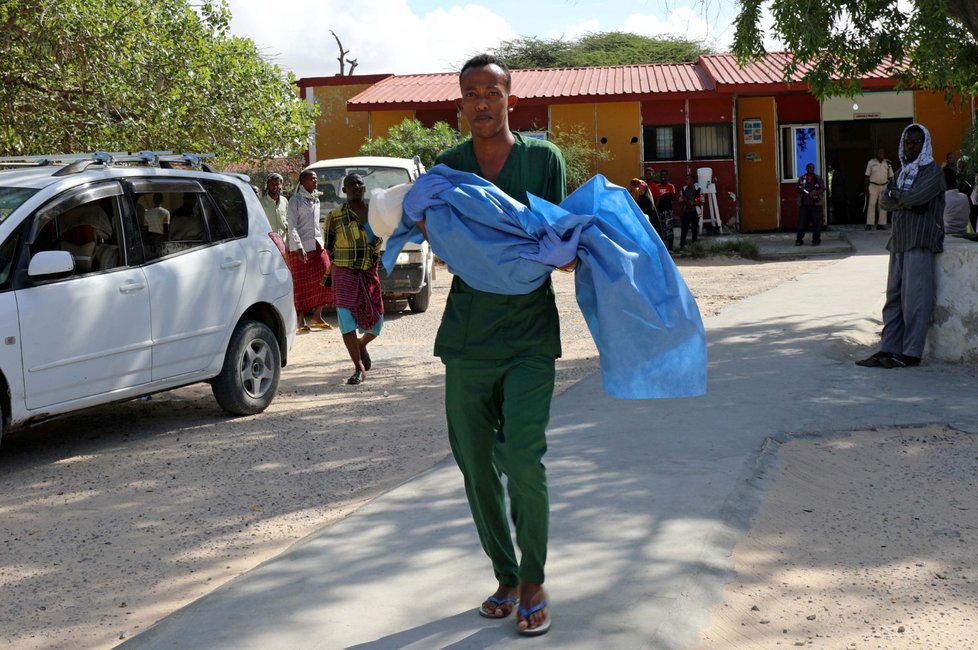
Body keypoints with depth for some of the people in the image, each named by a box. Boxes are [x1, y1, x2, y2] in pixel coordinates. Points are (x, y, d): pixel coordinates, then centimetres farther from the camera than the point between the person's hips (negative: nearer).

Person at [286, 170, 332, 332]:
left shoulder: (316, 200, 16)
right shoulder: (295, 200, -5)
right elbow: (292, 226, -12)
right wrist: (299, 247, -21)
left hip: (317, 246, 7)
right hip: (301, 249, -6)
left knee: (323, 281, 0)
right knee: (302, 285, -3)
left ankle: (317, 317, 11)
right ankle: (302, 320, 3)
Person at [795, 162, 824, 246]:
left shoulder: (818, 178, 8)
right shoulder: (801, 178, 13)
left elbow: (822, 189, 4)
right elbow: (798, 190, 16)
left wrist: (815, 192, -13)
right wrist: (800, 189, -8)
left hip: (815, 204, -1)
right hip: (804, 204, 1)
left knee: (816, 223, -2)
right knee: (802, 223, -2)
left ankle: (816, 240, 5)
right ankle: (799, 240, 2)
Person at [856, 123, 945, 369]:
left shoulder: (932, 171, -2)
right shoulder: (902, 172, 21)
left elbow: (916, 197, -19)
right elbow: (883, 202, 8)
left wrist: (895, 194, -1)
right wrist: (907, 201, -9)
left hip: (920, 243, -8)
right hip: (898, 242, 8)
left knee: (914, 298, -8)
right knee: (894, 298, 5)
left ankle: (911, 353, -7)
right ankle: (888, 350, 5)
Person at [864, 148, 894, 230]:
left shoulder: (888, 164, 6)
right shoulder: (871, 162, 1)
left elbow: (891, 177, 10)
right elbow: (867, 176, 2)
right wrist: (866, 188, -3)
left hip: (884, 186, 2)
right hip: (873, 186, -2)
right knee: (871, 204, -5)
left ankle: (881, 224, 3)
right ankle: (869, 224, -5)